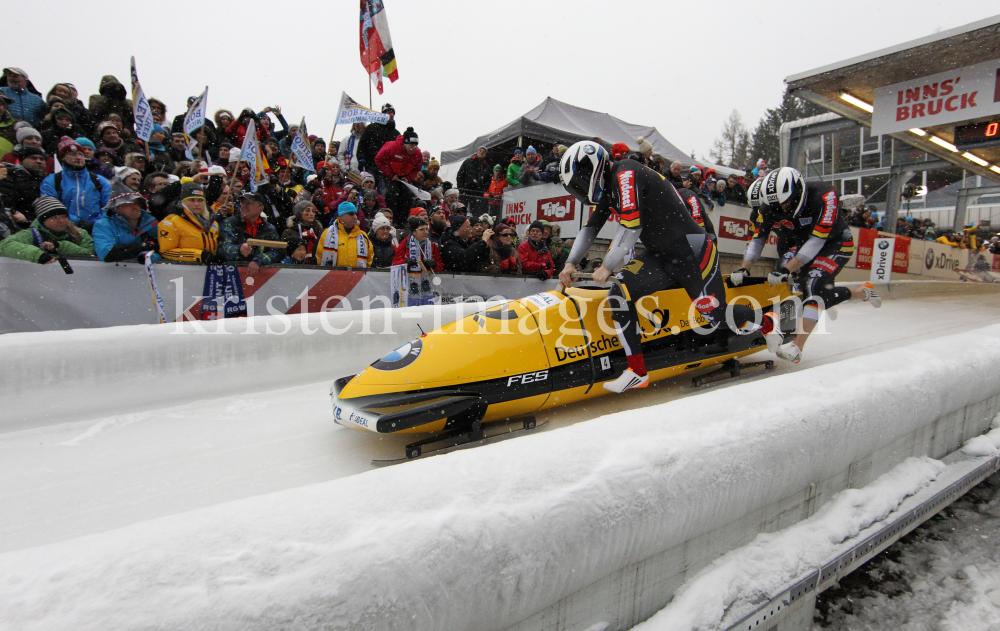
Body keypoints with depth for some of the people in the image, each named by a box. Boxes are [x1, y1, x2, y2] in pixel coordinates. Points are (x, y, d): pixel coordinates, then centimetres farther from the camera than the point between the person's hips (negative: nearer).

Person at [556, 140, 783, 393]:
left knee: (718, 317, 2)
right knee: (619, 294, -12)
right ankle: (637, 372, -7)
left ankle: (767, 323, 36)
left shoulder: (626, 174, -18)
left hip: (694, 253, -8)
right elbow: (590, 228, 15)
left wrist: (607, 267, -19)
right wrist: (571, 263, 4)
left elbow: (631, 227, -26)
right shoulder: (609, 187, 9)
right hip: (661, 256, 8)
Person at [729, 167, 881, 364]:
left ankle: (797, 347, -28)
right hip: (802, 243, 6)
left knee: (813, 284, -25)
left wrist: (787, 269, -40)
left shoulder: (824, 195, -32)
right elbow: (757, 238, -15)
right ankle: (864, 292, 26)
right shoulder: (770, 205, -18)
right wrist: (744, 268, -30)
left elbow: (817, 241, -34)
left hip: (836, 243, -6)